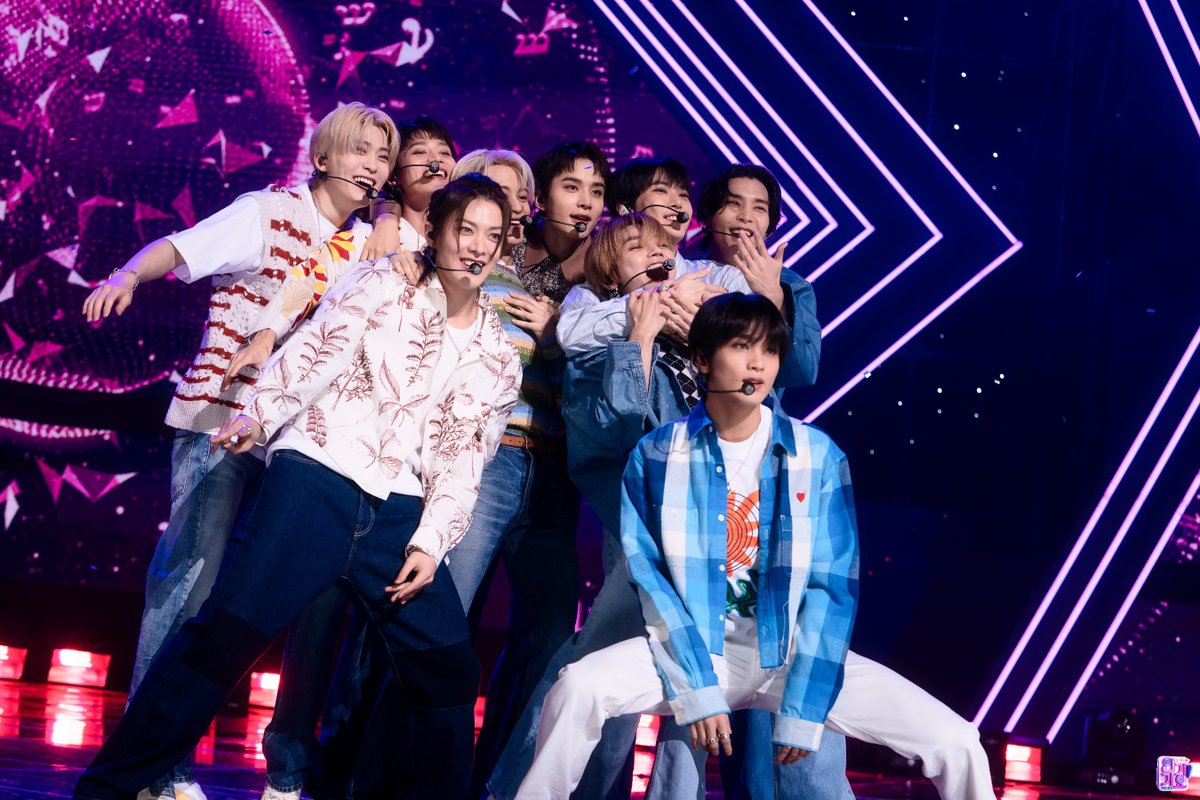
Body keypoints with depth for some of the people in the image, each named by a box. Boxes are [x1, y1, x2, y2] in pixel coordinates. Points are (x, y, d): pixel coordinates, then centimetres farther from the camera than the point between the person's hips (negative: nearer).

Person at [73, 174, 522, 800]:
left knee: (447, 670, 0)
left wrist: (431, 540, 0)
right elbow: (311, 354, -5)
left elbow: (463, 457, 11)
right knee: (225, 631, -12)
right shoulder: (380, 288, 7)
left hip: (397, 512, 4)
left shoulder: (498, 355, 14)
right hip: (315, 478, -4)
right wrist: (261, 415, -19)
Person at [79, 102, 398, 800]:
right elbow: (177, 248, -14)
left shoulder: (369, 245, 14)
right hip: (220, 420, -5)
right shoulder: (268, 212, -3)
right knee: (193, 573, -10)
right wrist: (128, 275, -34)